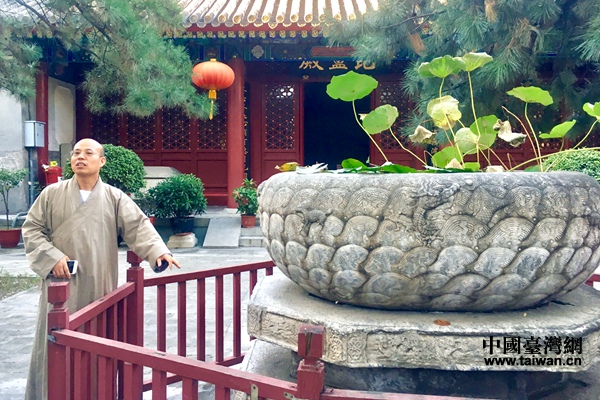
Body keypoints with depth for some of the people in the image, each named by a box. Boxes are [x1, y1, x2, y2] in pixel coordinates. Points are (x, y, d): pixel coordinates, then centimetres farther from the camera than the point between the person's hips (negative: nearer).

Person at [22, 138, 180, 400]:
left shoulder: (115, 198, 3)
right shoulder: (52, 194, 4)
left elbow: (138, 226, -7)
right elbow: (31, 229, 6)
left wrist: (158, 250, -24)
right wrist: (52, 257, -9)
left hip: (99, 284, 0)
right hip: (61, 282, 0)